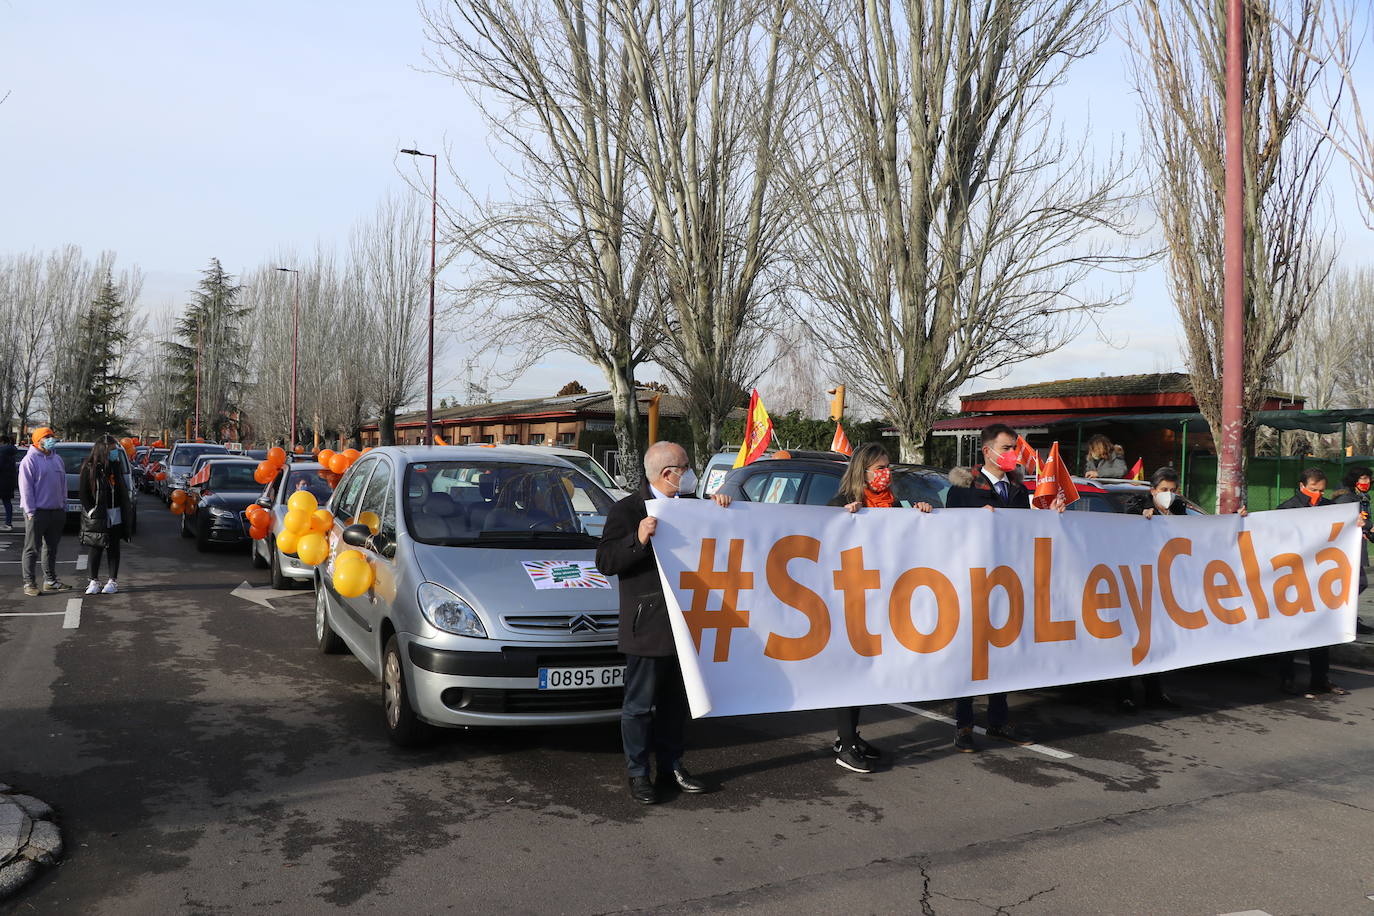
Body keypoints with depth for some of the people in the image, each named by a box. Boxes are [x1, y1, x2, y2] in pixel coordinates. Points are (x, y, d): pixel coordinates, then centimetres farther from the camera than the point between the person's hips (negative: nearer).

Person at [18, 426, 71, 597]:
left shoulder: (57, 459, 14)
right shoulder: (30, 460, -7)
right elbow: (26, 487, -11)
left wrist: (63, 506, 14)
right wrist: (30, 511, -15)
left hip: (56, 511, 7)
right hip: (37, 512, -7)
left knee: (51, 548, 14)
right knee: (32, 549, -2)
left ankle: (51, 580, 22)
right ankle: (29, 583, 0)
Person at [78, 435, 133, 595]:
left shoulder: (115, 466, 8)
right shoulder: (89, 467, -5)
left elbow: (123, 489, 13)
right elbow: (83, 492, -4)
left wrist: (127, 509, 5)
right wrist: (90, 511, -12)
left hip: (115, 517, 4)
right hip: (96, 517, -4)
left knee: (113, 549, 8)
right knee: (94, 550, 2)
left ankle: (113, 581, 14)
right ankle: (94, 581, 15)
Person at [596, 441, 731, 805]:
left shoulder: (690, 505, 11)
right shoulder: (627, 510, -9)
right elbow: (605, 561, -16)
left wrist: (719, 506, 5)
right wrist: (638, 539, -31)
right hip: (647, 627, -7)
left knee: (675, 702, 16)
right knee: (640, 704, 4)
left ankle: (672, 767, 29)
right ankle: (638, 774, 16)